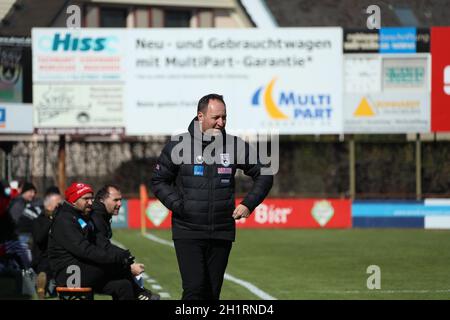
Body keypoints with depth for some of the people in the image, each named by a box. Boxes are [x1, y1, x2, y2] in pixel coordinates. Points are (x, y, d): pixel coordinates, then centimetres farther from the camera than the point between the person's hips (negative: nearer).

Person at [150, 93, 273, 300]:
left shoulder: (234, 146, 3)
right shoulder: (179, 146, -3)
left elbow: (264, 175, 14)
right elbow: (158, 181, 5)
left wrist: (249, 204, 2)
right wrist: (178, 205, -9)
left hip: (222, 234, 3)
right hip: (188, 232, -3)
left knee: (212, 293, 7)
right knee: (194, 289, -15)